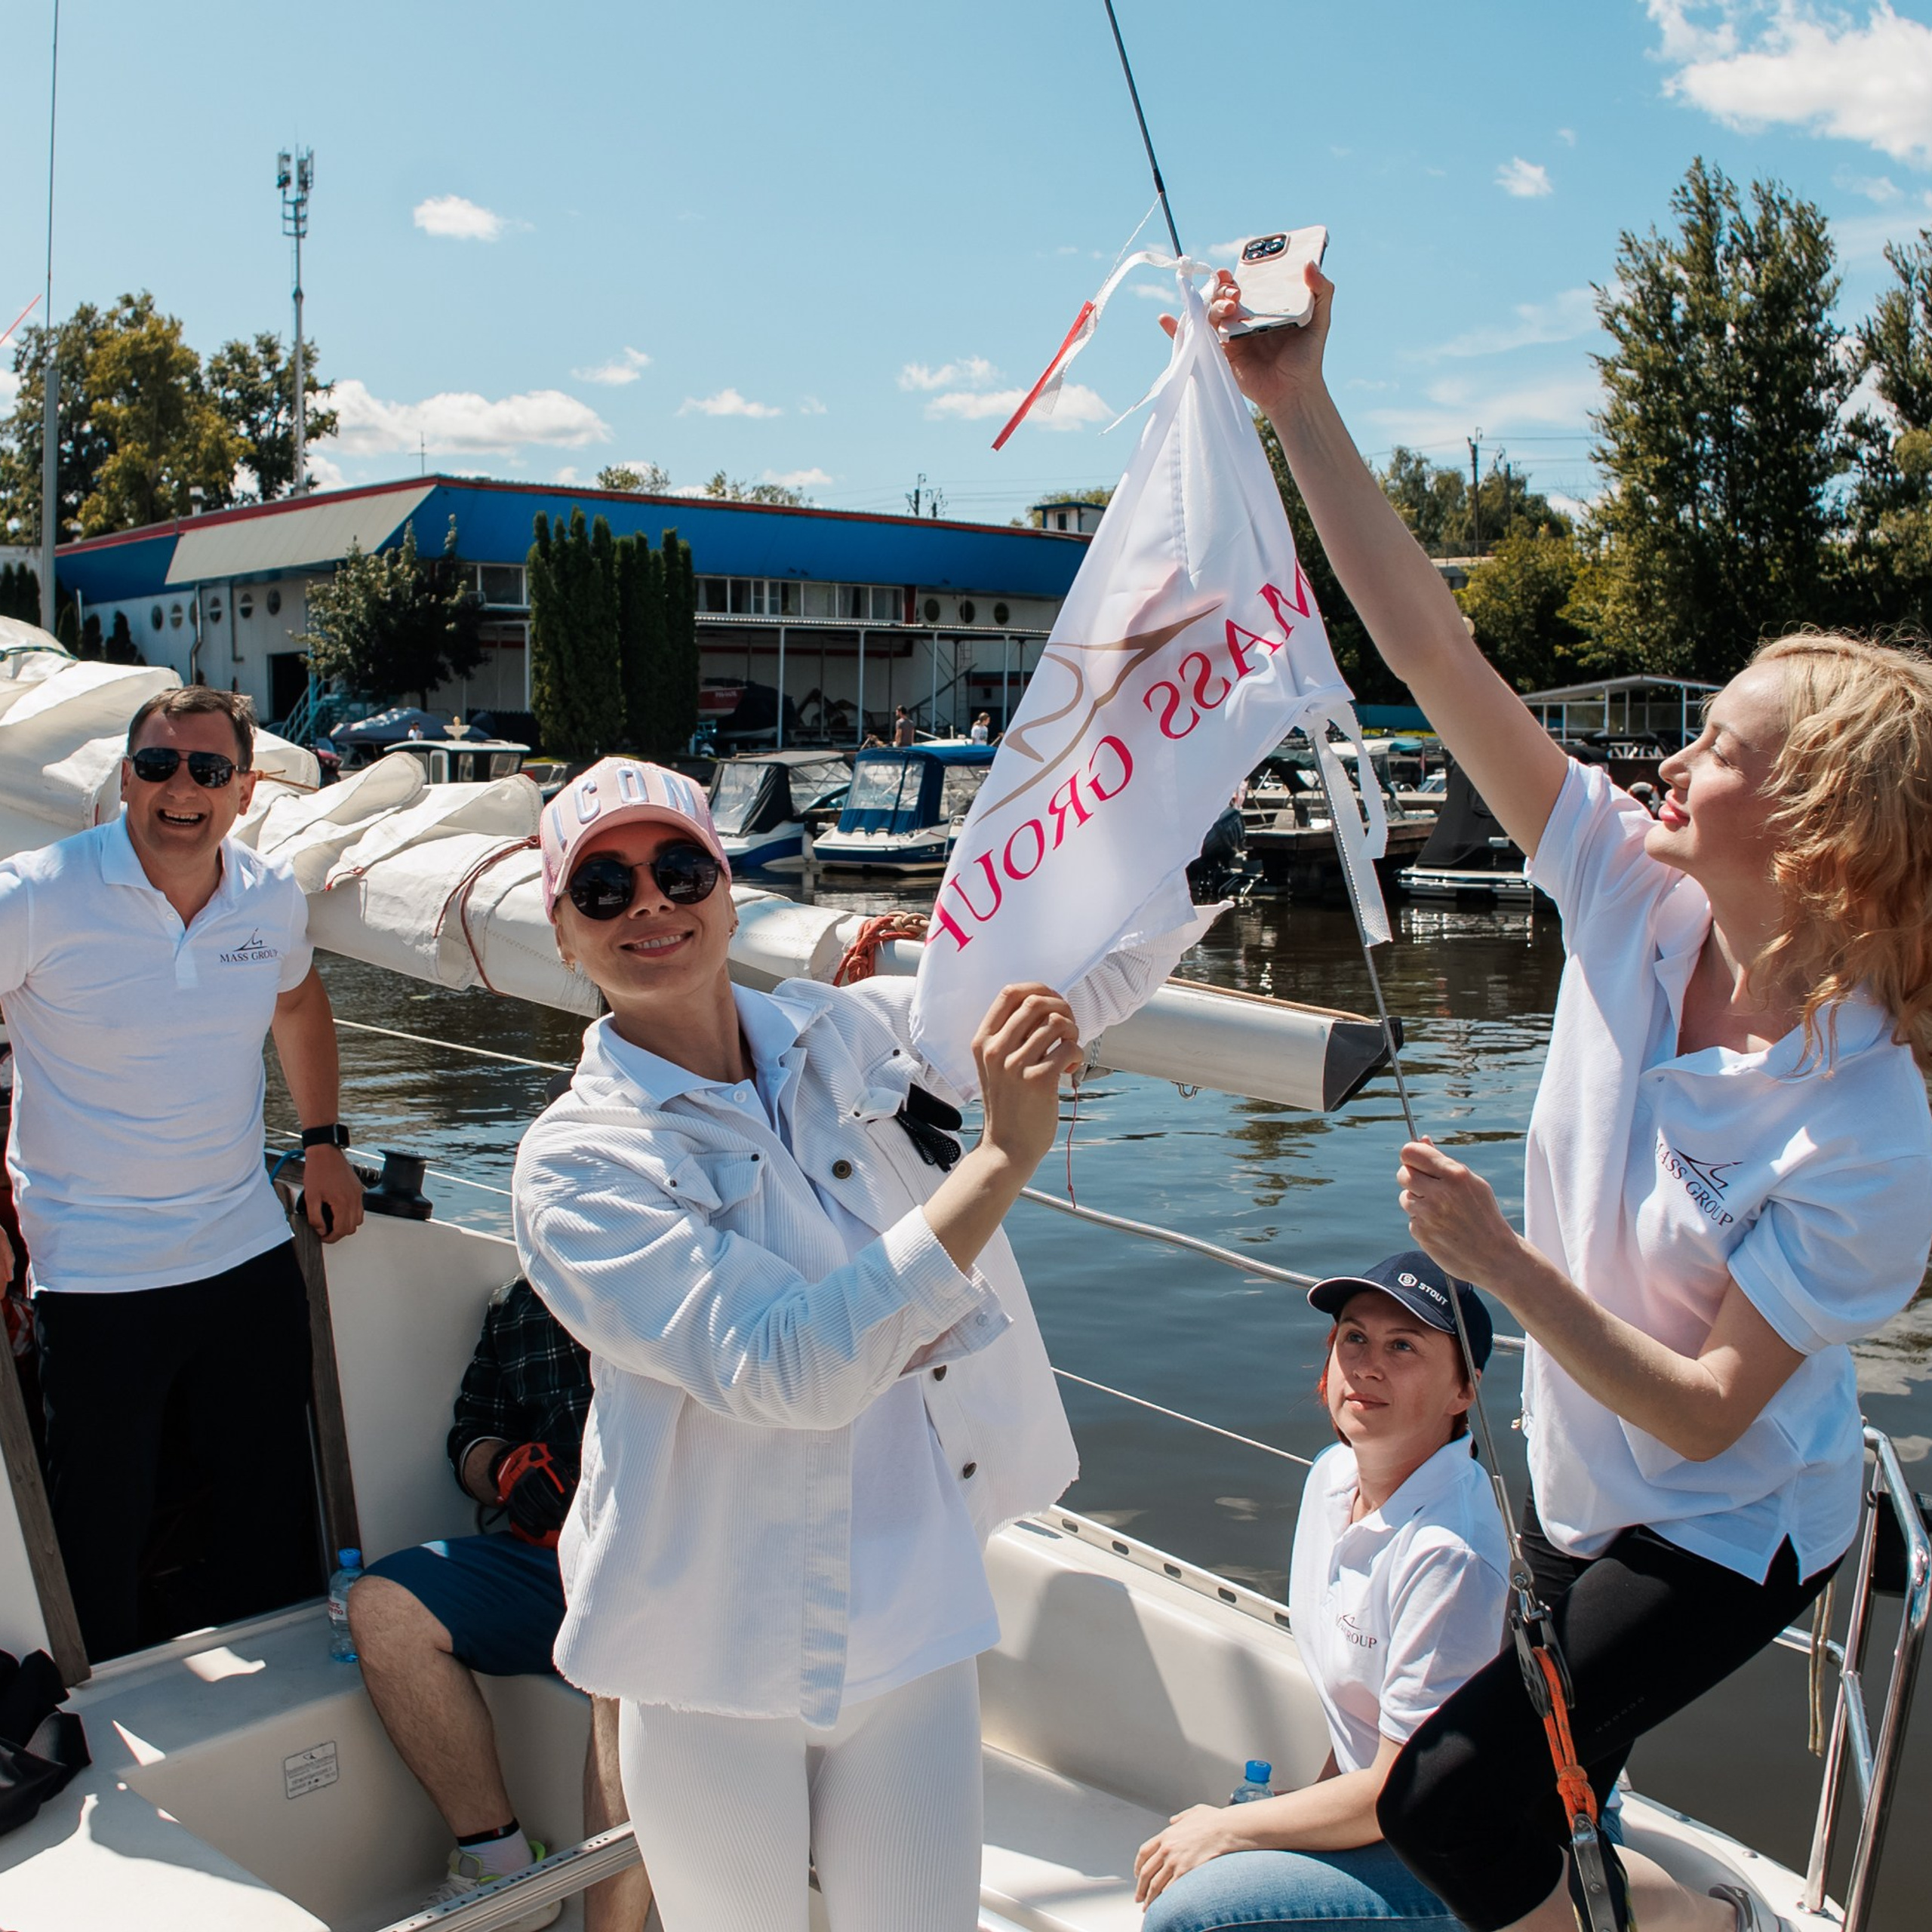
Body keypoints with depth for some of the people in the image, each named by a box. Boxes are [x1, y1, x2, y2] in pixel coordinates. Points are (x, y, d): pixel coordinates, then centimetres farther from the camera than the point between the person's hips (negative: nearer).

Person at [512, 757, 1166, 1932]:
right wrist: (1004, 1158, -30)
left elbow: (1101, 972, 6)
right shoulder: (576, 1162, -14)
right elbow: (789, 1370, -26)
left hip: (917, 1623, 3)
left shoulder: (848, 1030, -1)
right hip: (723, 1662, -3)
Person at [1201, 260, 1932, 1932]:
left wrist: (1508, 1265, -32)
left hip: (1726, 1532, -6)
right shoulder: (1632, 892, -17)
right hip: (1578, 1482, 6)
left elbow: (1709, 1414, -26)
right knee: (1555, 1796, 24)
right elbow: (1437, 655, -21)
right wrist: (1302, 409, -25)